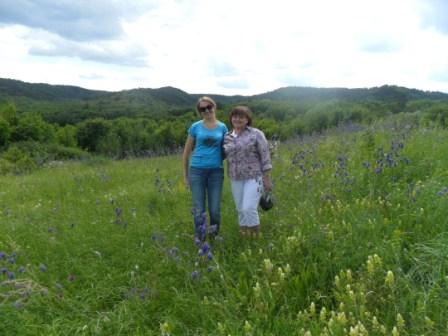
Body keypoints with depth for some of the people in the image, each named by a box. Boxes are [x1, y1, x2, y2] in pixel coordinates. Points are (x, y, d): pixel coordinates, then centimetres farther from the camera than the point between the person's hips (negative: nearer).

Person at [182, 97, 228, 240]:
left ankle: (214, 234, 28)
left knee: (215, 209, 3)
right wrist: (185, 175, 8)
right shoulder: (195, 127, 3)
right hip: (197, 170, -1)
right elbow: (187, 152, 8)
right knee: (199, 209, 2)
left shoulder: (222, 127, 6)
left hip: (216, 171, 1)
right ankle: (200, 239, 19)